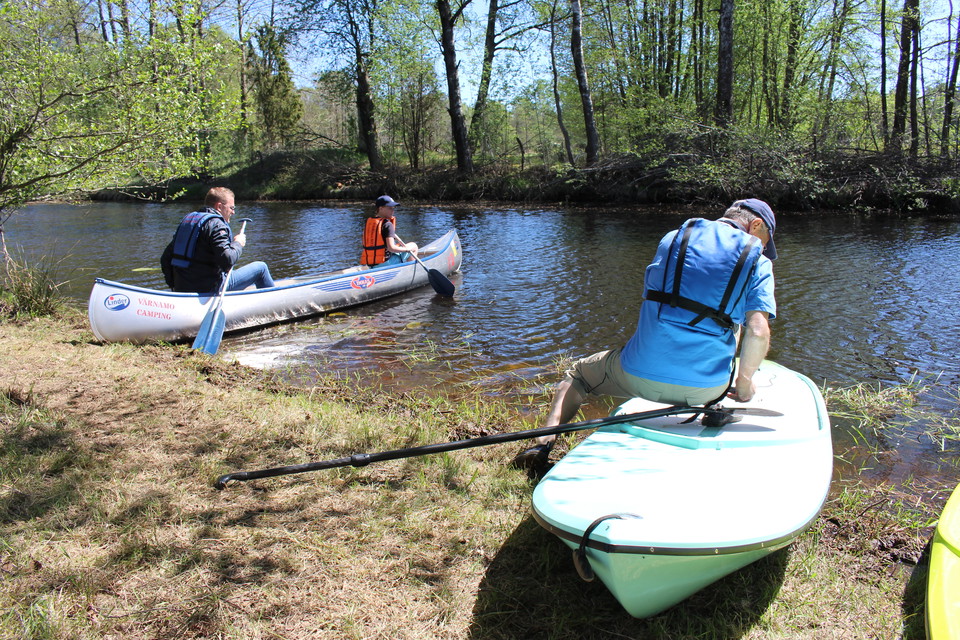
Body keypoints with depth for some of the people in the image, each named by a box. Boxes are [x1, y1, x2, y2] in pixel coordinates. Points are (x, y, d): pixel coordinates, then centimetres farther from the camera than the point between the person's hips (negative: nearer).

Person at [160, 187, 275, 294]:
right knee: (261, 267, 4)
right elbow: (227, 260, -25)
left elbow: (165, 258, 13)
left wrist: (174, 285, 21)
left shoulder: (187, 220, 14)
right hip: (209, 289, -9)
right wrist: (238, 244, -5)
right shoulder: (216, 225, -12)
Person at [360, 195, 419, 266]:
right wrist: (406, 249, -7)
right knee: (414, 246, 9)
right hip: (385, 263, -8)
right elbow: (391, 248, -22)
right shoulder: (387, 224, -15)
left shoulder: (368, 221, 7)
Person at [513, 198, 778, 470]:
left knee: (577, 374, 27)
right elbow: (758, 332, -11)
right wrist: (744, 382, 5)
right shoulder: (757, 261, 3)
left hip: (641, 376, 0)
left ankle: (544, 443, 5)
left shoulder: (673, 238, 12)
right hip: (705, 388, 0)